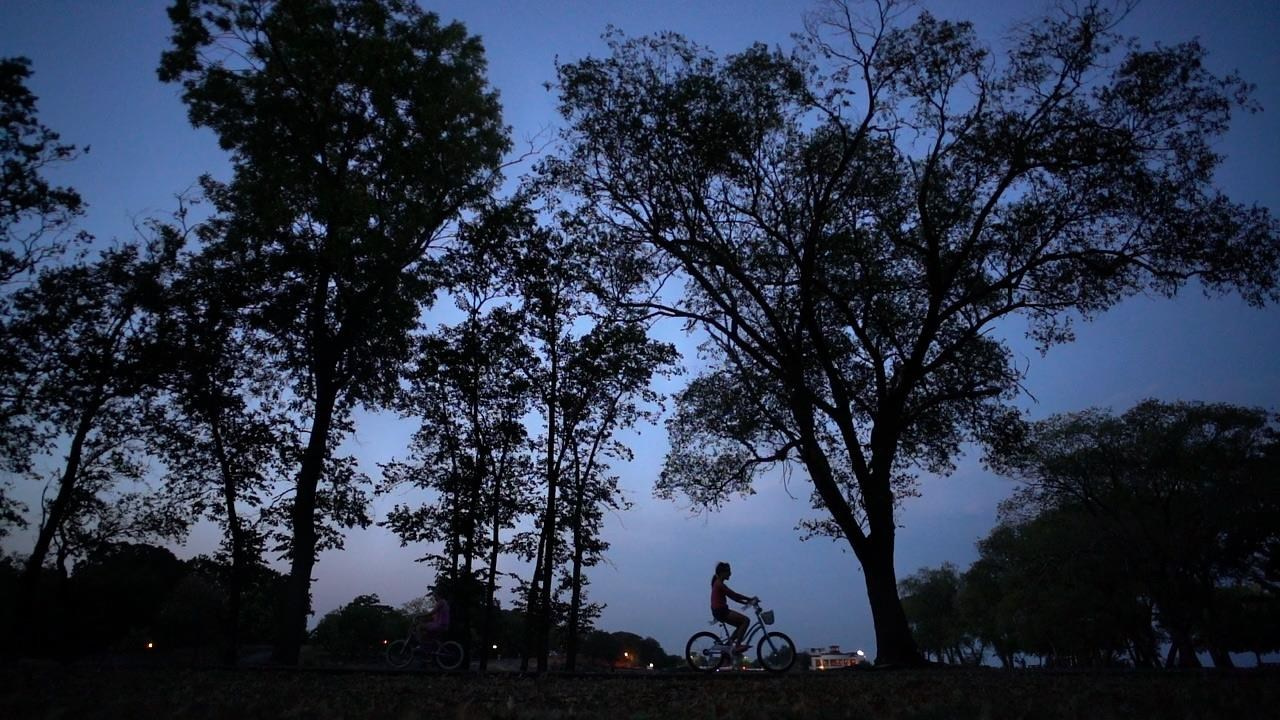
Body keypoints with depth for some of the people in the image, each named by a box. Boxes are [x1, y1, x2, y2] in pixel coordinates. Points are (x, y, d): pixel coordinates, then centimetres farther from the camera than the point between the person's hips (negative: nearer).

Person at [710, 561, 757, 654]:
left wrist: (747, 602, 11)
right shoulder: (719, 584, -12)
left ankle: (730, 642, 11)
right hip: (720, 611, -10)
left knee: (741, 624, 14)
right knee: (746, 620, -13)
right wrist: (750, 599, -12)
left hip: (720, 611, 10)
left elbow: (732, 596, 18)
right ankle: (737, 646, -13)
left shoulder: (718, 584, 18)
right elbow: (734, 595, -17)